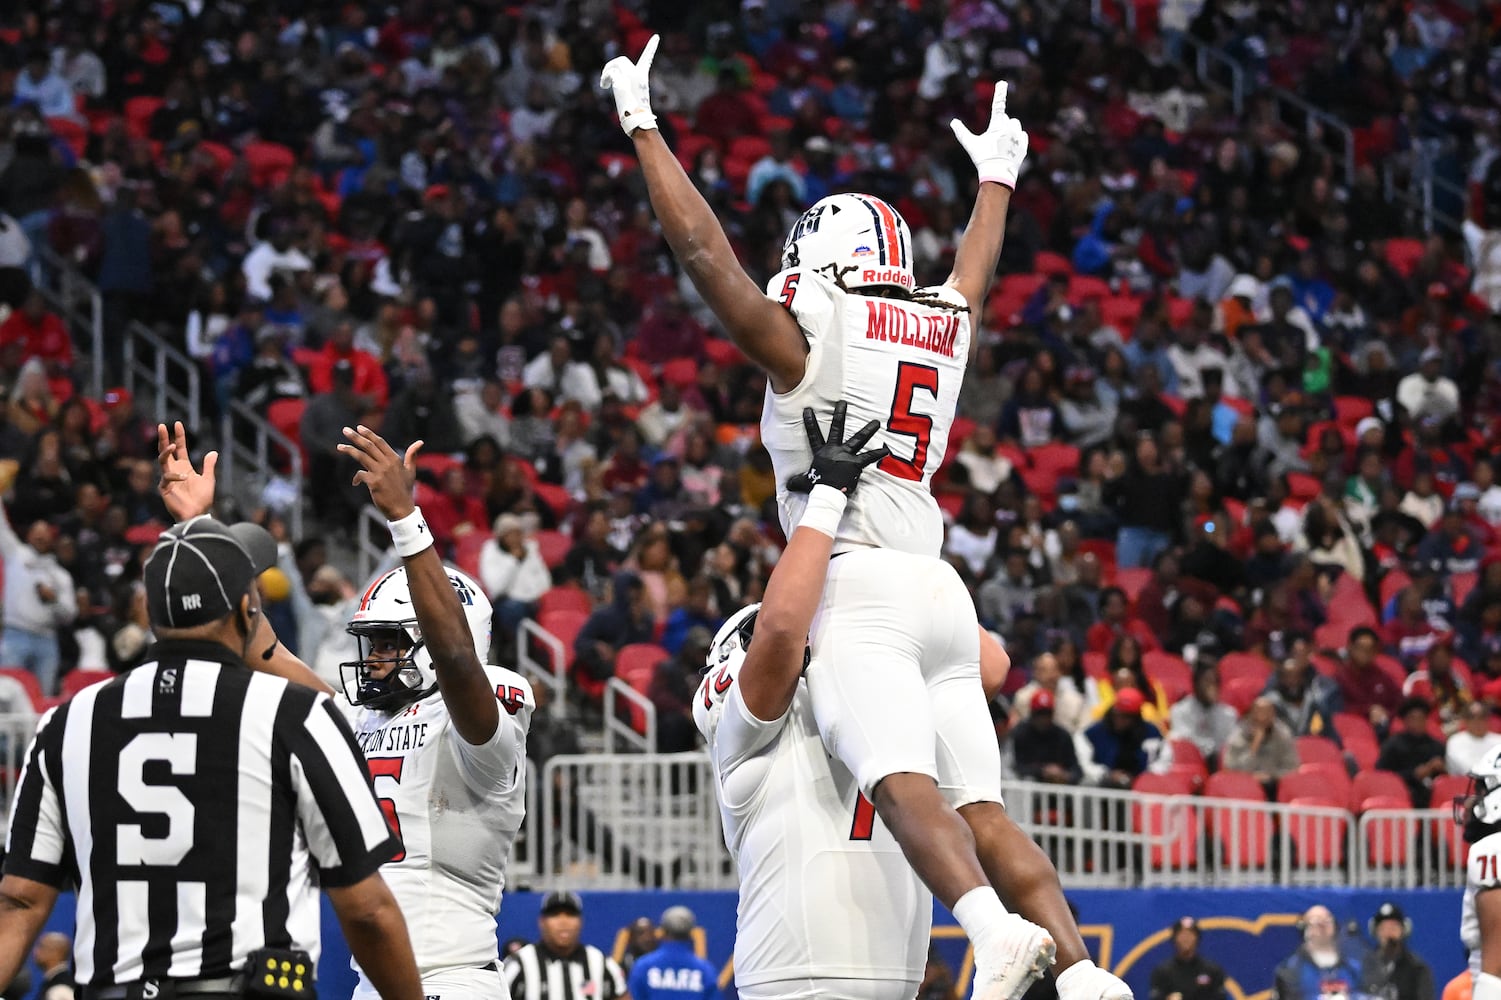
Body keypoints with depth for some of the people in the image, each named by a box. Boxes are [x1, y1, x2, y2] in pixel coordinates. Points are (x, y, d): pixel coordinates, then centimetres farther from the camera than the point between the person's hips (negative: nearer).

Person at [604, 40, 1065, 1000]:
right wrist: (997, 177, 58)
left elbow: (705, 250, 1)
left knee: (902, 781, -23)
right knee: (979, 805, 2)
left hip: (857, 585, -7)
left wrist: (642, 126, 9)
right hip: (938, 587, 7)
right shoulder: (944, 324, 19)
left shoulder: (811, 332, 2)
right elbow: (976, 269, 40)